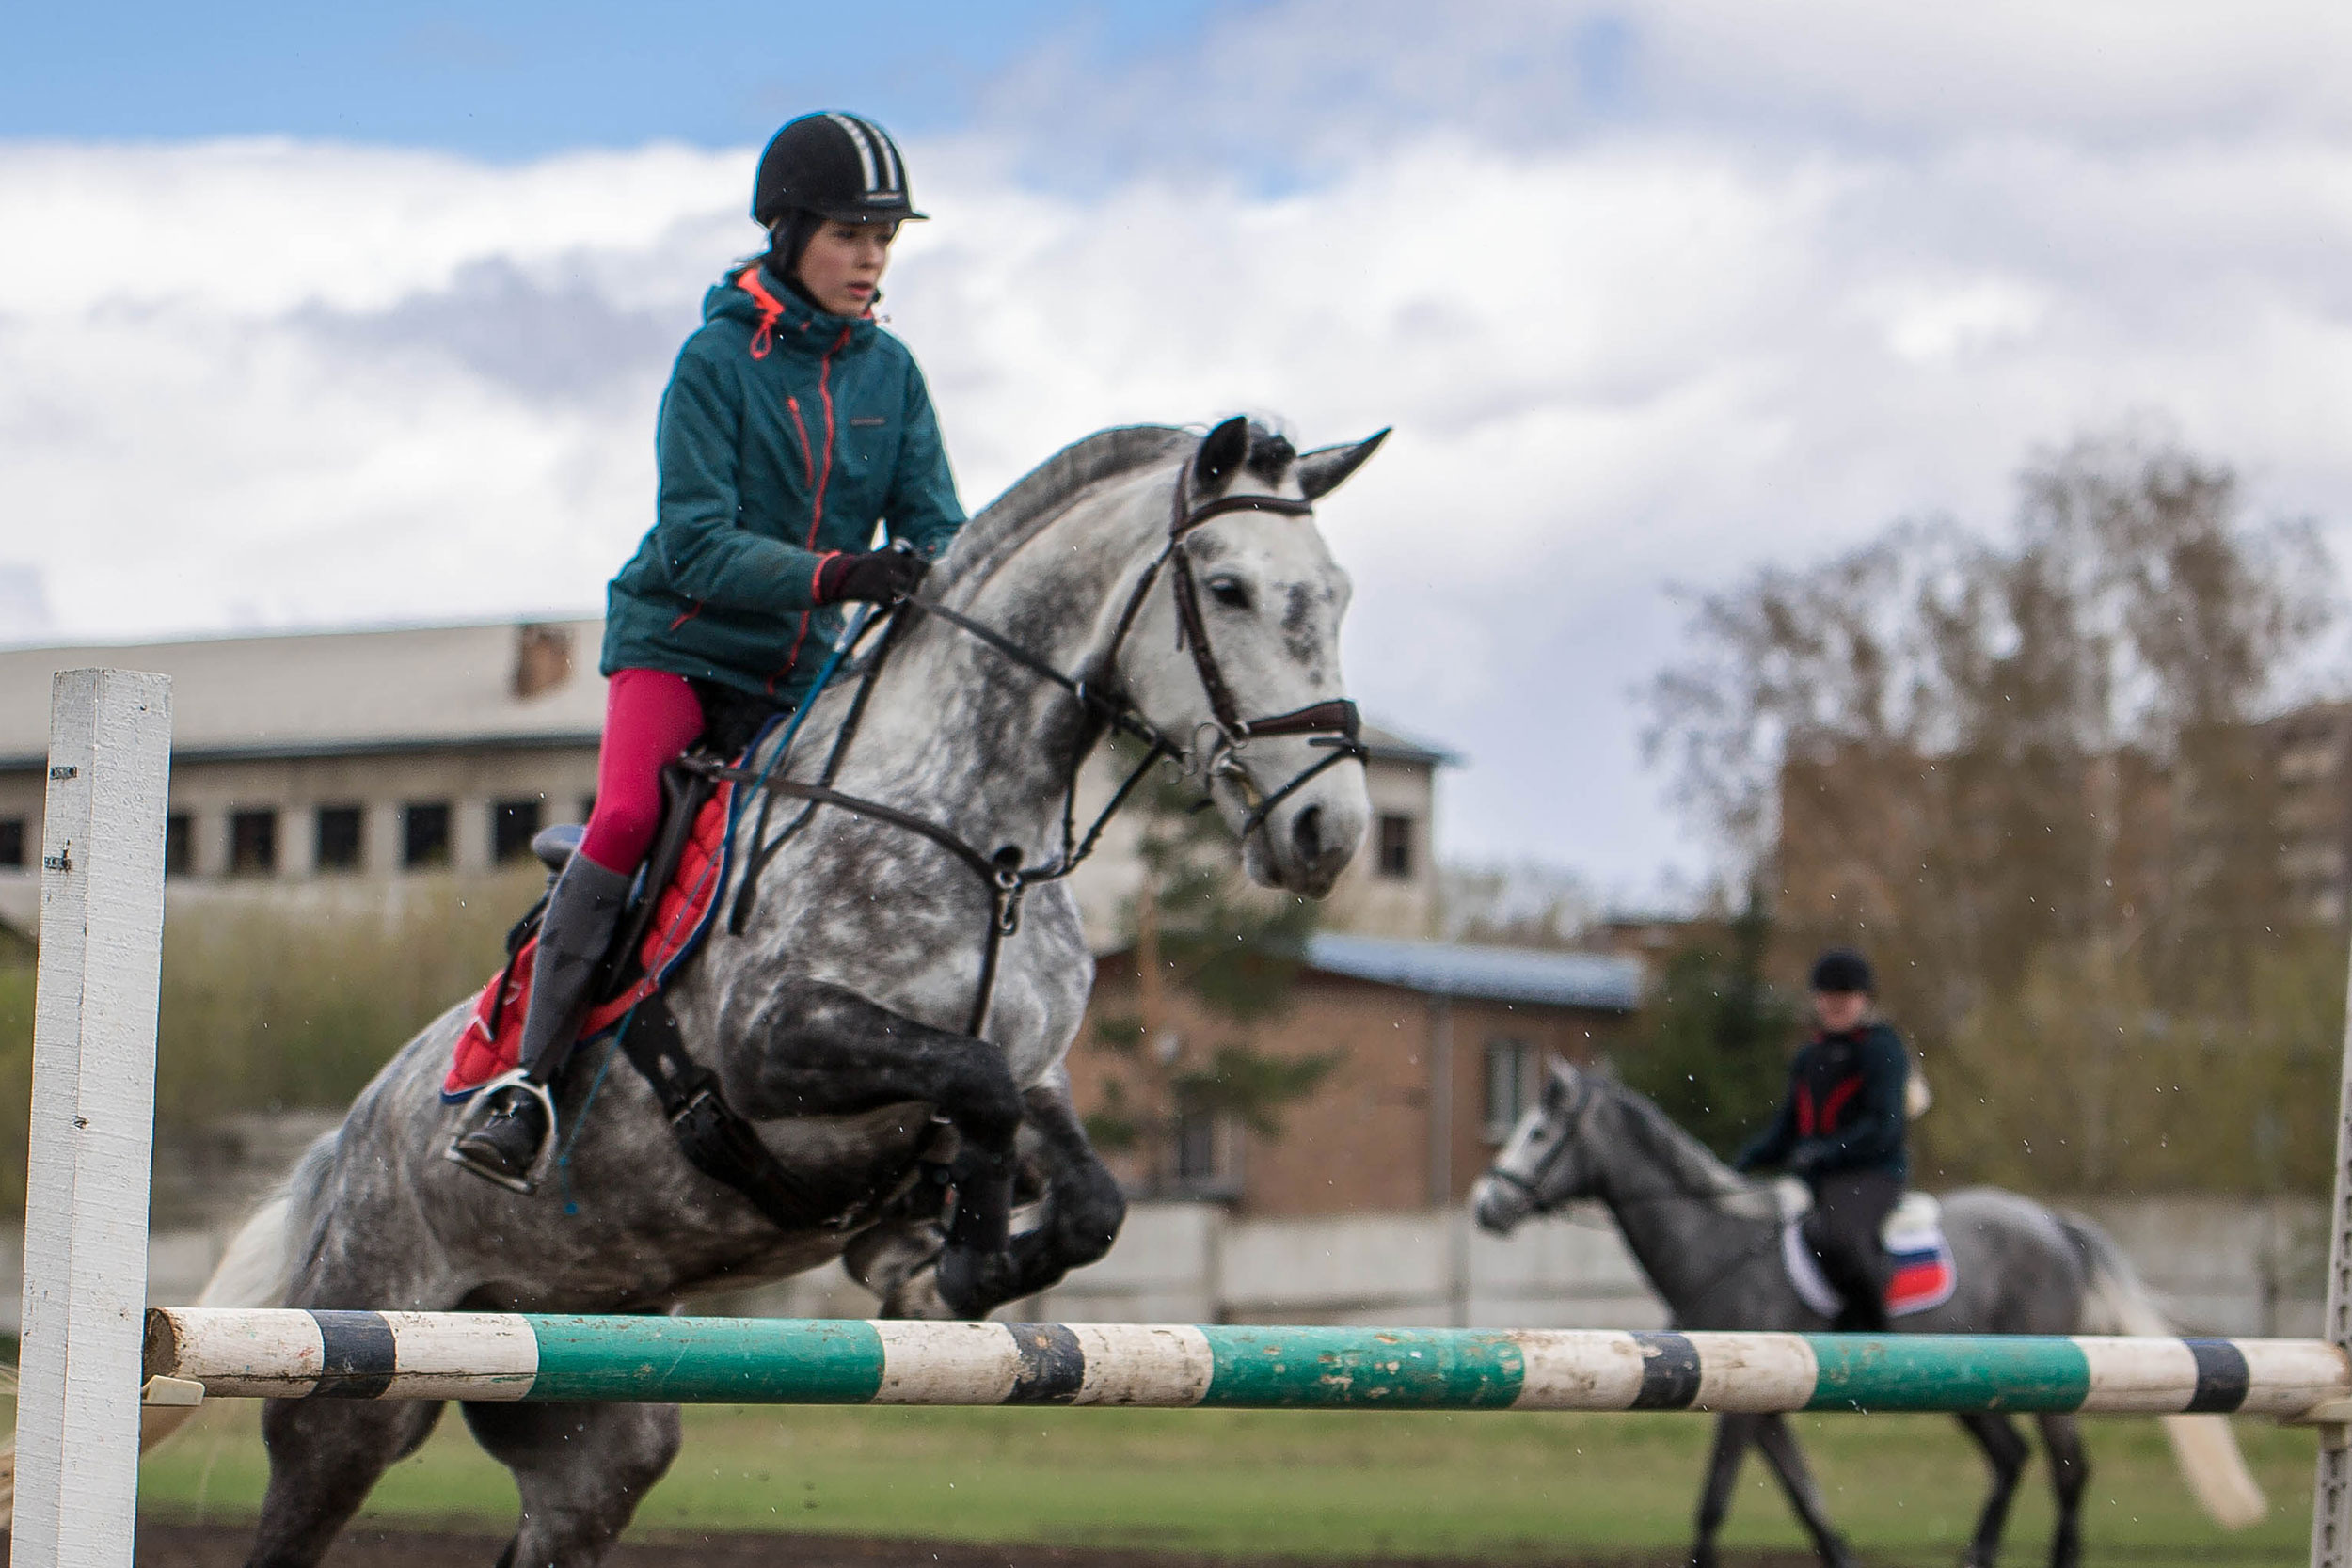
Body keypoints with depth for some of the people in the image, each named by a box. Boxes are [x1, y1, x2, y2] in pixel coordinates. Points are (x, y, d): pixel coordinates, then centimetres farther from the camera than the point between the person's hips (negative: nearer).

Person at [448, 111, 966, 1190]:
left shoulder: (891, 373, 5)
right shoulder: (718, 361, -10)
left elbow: (935, 523, 2)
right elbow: (697, 546, -17)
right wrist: (835, 574, -30)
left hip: (799, 669, 5)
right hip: (679, 641, -5)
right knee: (625, 816, -26)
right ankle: (530, 1081, -26)